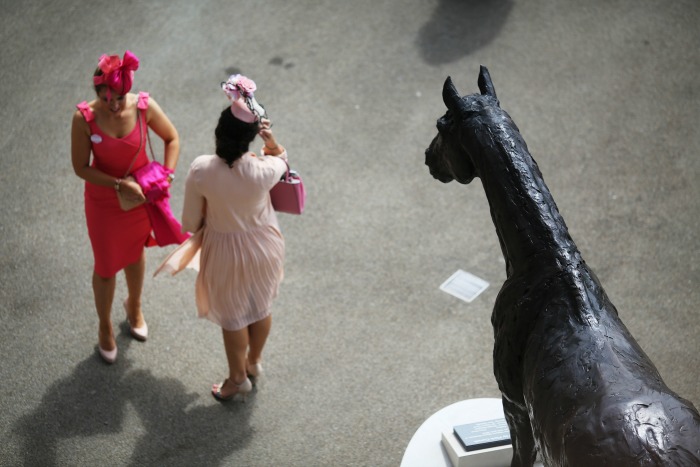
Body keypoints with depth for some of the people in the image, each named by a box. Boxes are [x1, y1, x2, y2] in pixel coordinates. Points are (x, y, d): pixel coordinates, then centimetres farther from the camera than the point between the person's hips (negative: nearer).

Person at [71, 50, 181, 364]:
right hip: (104, 202, -2)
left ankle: (134, 305, 56)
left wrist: (167, 176, -16)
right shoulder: (84, 118, -26)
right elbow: (81, 167, -19)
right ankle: (105, 328, 39)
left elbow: (172, 138, -5)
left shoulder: (145, 106, -22)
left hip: (141, 196, 2)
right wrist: (119, 185, -27)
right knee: (106, 267, 13)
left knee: (135, 254, 26)